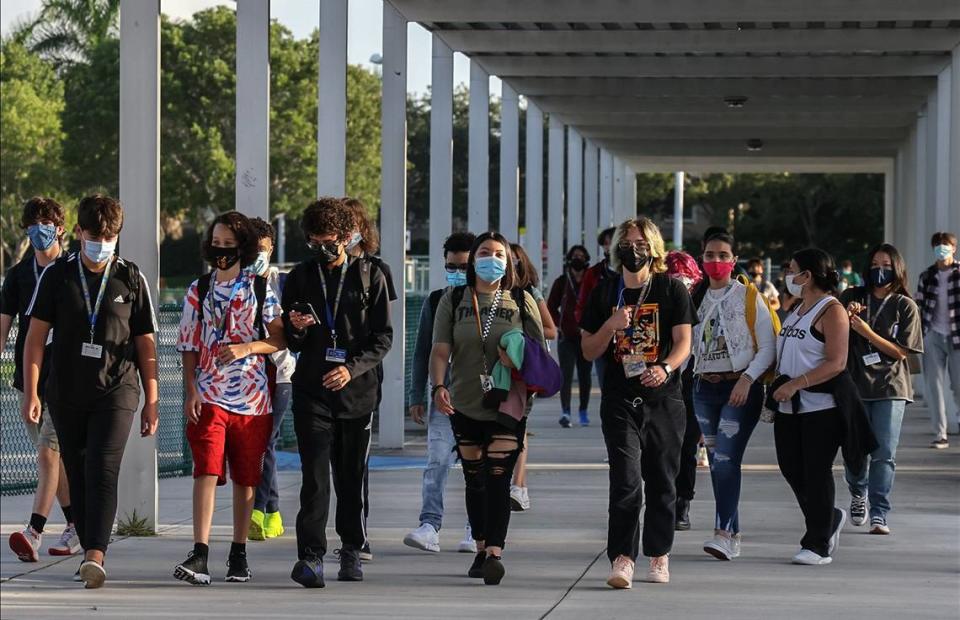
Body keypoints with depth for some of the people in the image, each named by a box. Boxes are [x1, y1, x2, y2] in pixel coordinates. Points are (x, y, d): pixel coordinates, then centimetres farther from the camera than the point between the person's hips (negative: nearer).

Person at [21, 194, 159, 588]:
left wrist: (151, 401, 6)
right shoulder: (57, 275, 4)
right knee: (77, 476, 8)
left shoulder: (131, 279, 4)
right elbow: (36, 335, 4)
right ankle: (90, 552, 17)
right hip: (66, 394, 2)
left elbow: (145, 344, 8)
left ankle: (95, 556, -26)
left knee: (103, 471, -16)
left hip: (116, 393, -2)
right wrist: (31, 392, -4)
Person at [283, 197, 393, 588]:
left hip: (357, 391, 0)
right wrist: (296, 328, -11)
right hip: (312, 391, 0)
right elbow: (289, 342, 13)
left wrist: (353, 367, -14)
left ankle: (351, 551, 23)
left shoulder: (370, 276, 4)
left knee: (352, 476, 9)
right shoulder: (300, 278, 9)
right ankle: (310, 557, -16)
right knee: (315, 477, -11)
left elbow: (383, 336, 0)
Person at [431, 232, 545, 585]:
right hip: (465, 405, 2)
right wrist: (438, 387, -20)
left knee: (498, 478, -14)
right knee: (474, 479, 11)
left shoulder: (522, 302, 5)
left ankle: (495, 553, -21)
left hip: (507, 405, -2)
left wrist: (519, 359, -15)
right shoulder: (453, 301, 6)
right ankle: (482, 549, 23)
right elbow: (440, 350, -3)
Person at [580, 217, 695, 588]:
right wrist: (611, 325, -9)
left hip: (663, 400, 0)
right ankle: (622, 559, -17)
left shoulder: (671, 289, 3)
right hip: (619, 400, 0)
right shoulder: (605, 294, 8)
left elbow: (683, 342, -2)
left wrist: (665, 368, -22)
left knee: (661, 481, 6)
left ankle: (658, 556, 18)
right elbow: (589, 351, 10)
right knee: (626, 481, -11)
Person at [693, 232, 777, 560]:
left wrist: (747, 379, -18)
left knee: (726, 459, -17)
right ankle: (732, 535, 13)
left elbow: (768, 346, -6)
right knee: (716, 462, 7)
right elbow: (687, 346, 15)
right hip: (704, 387, 5)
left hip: (740, 388, -5)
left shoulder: (749, 297, -2)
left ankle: (724, 533, -22)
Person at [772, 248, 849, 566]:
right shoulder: (796, 309, 17)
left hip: (821, 407, -9)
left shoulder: (832, 311, -10)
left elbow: (836, 363, -18)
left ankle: (818, 545, 3)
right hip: (789, 408, 9)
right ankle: (829, 519, 29)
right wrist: (777, 383, 11)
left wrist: (796, 384, -24)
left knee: (816, 472, -4)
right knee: (791, 469, 9)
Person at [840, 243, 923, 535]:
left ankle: (879, 515, -4)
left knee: (884, 454, -8)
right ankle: (858, 494, 34)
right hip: (855, 385, 1)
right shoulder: (851, 297, 5)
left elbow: (901, 351, -4)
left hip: (889, 388, -1)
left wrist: (866, 331, -14)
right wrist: (846, 317, -13)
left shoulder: (905, 306, 2)